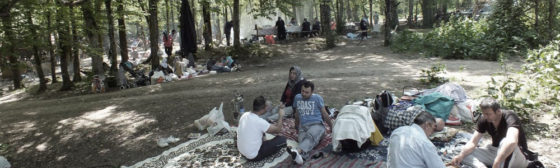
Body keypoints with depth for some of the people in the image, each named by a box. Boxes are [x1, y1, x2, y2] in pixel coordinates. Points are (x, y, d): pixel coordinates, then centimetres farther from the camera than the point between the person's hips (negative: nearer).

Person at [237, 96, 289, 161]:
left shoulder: (245, 115, -5)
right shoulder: (259, 121, -27)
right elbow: (278, 130, -13)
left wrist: (273, 125, 14)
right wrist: (281, 115, 0)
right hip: (253, 156, -8)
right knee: (282, 139, -4)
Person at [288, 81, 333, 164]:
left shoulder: (317, 98, 5)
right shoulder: (297, 98, 16)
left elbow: (324, 114, 12)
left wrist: (332, 127, 17)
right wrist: (297, 128, 37)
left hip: (317, 125, -3)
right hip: (303, 127, 3)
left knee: (310, 136, -40)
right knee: (302, 140, -35)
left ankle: (297, 151, -69)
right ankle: (301, 156, -67)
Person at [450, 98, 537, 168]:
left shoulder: (509, 117, -26)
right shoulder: (484, 121, -8)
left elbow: (512, 141, -45)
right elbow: (473, 142, -8)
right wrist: (461, 155, -27)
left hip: (518, 154, -6)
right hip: (496, 152, 6)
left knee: (505, 142, -39)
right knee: (466, 153, -13)